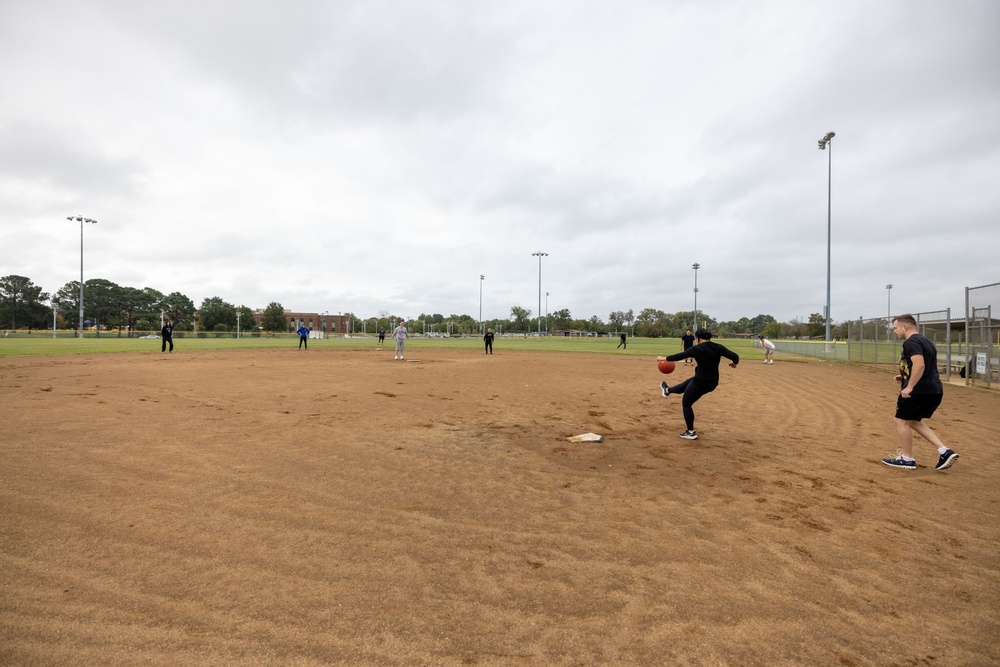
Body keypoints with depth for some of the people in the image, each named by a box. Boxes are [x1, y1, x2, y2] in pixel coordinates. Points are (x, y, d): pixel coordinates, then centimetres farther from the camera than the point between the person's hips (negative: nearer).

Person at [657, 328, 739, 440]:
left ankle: (691, 432, 19)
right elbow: (735, 357, -9)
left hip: (700, 382, -6)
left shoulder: (696, 349, -15)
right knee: (686, 384, 31)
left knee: (686, 404, 14)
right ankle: (667, 391, 56)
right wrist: (734, 363, 15)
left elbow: (679, 356, -8)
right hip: (713, 383, 7)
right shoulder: (718, 347, -3)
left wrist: (664, 358, 5)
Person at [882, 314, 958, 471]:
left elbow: (919, 364, -27)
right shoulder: (927, 341, 19)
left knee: (902, 421, 3)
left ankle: (907, 459, 11)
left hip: (919, 390, -10)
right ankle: (944, 451, 12)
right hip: (935, 390, 10)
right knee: (913, 421, 21)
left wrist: (909, 386, -26)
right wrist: (905, 377, 19)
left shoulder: (911, 342, -14)